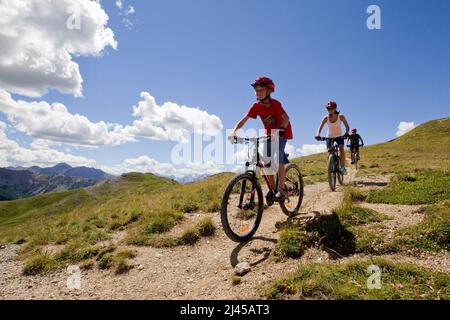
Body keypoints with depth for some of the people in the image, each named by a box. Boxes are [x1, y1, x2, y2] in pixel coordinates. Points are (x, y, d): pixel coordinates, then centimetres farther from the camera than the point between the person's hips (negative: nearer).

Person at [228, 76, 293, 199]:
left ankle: (282, 190, -16)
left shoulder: (275, 104, -23)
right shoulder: (256, 106, -11)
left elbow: (286, 117, -36)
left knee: (278, 159, -22)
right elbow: (243, 120, -18)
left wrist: (281, 129, -56)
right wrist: (234, 131, -34)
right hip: (269, 133, 5)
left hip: (282, 132, -5)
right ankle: (273, 189, 10)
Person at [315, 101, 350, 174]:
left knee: (341, 149, -25)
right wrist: (318, 134, -45)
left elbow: (347, 126, -19)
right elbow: (320, 127, -24)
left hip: (339, 136, -1)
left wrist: (346, 133, -41)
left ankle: (343, 168, -18)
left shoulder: (341, 117, -18)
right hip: (329, 137, 1)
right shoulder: (326, 118, -16)